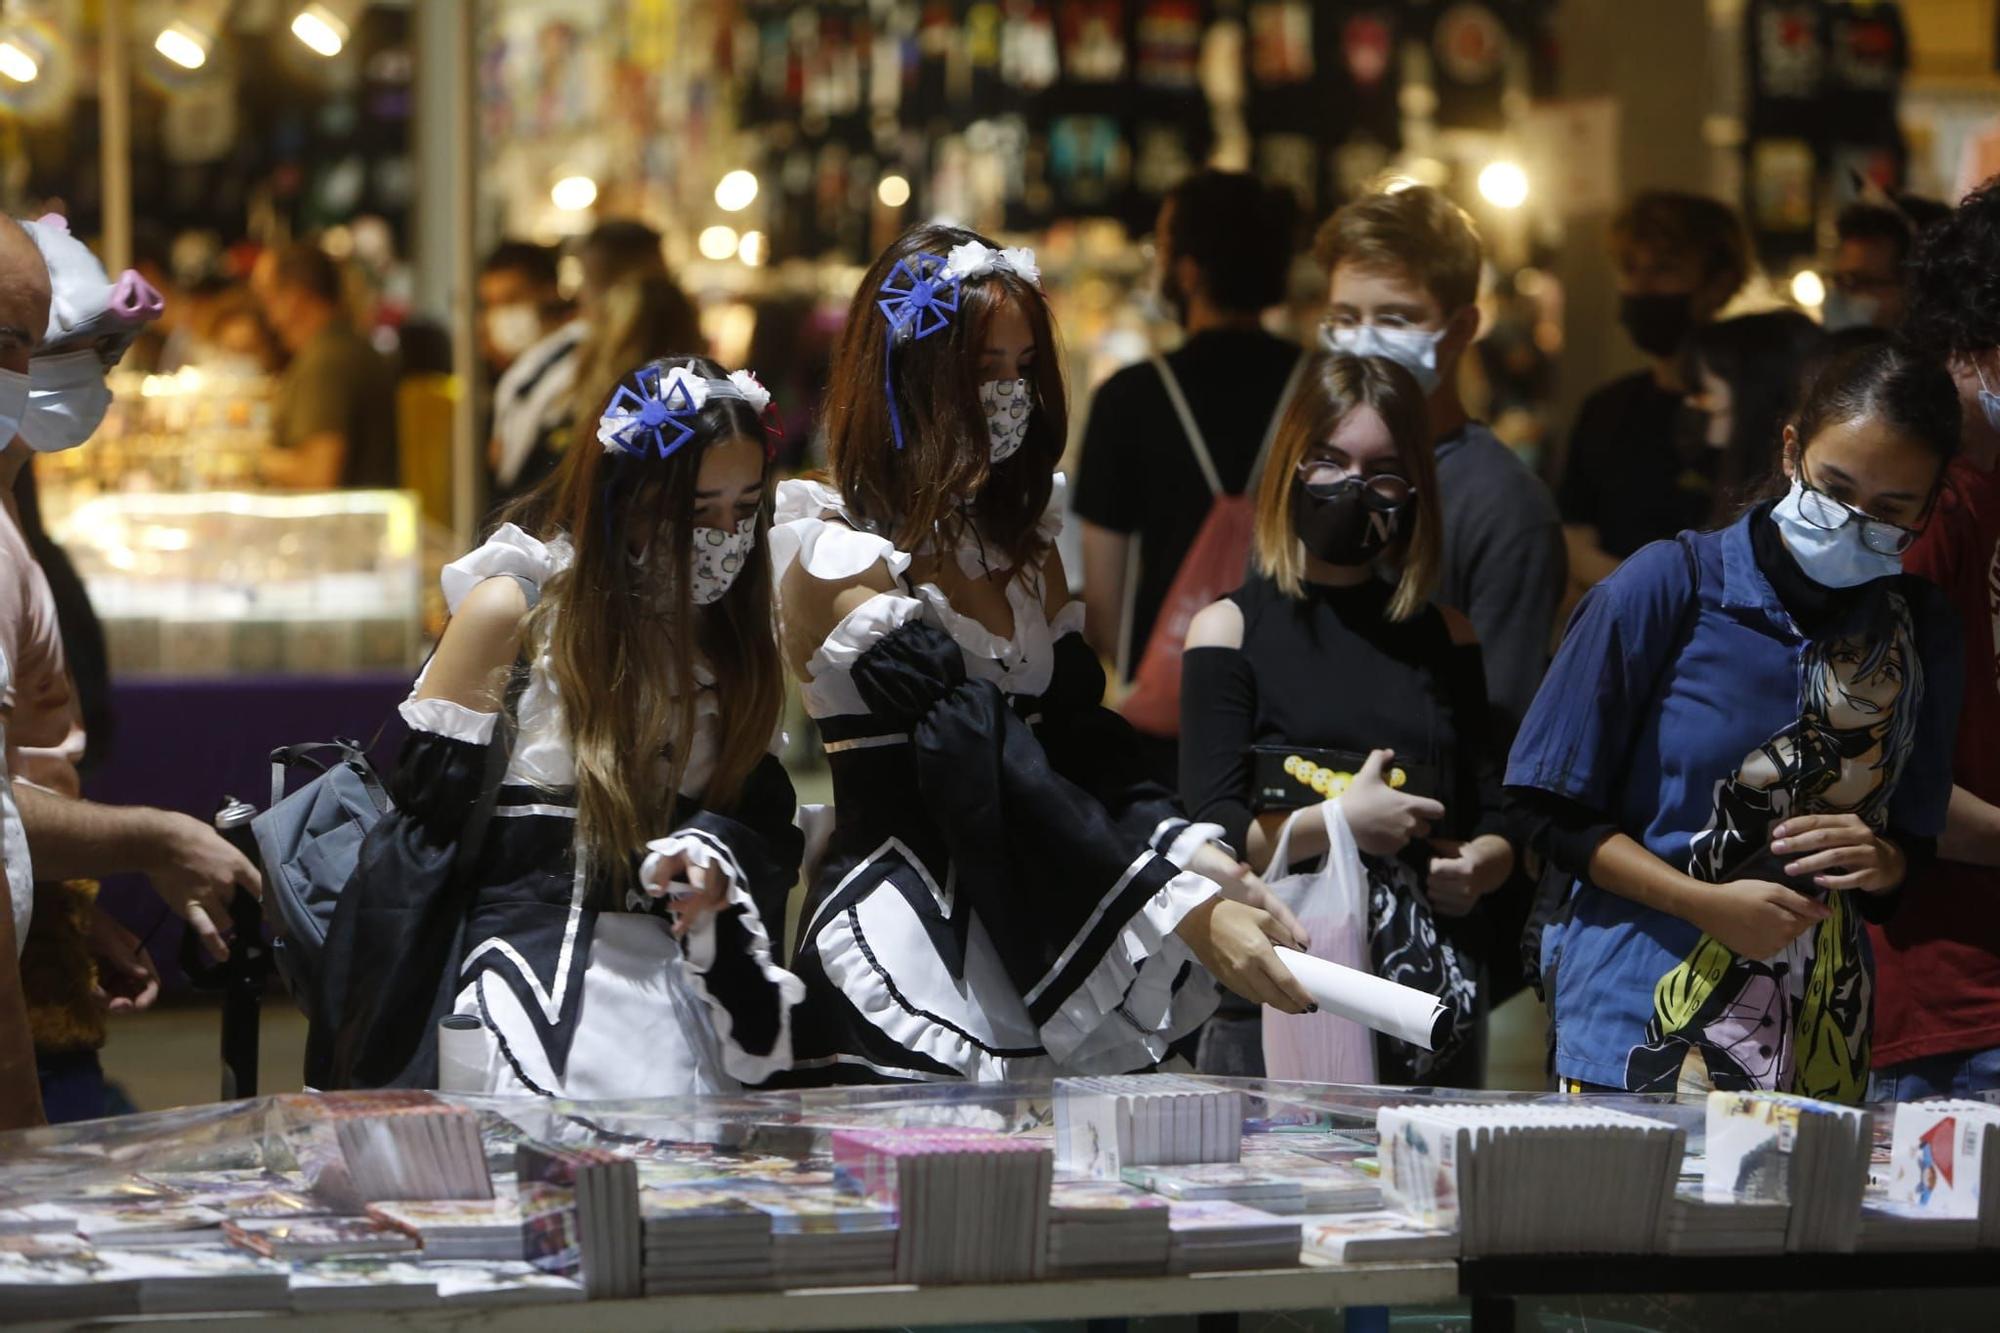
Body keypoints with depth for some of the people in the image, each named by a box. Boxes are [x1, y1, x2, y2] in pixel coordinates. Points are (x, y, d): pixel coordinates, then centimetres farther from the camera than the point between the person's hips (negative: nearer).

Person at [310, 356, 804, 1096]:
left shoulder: (735, 633, 15)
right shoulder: (514, 610, 0)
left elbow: (761, 814, 15)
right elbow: (426, 820, -1)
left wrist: (719, 859, -10)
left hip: (678, 962, 4)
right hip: (534, 944, -4)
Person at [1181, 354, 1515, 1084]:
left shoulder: (1444, 637, 16)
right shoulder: (1233, 628, 4)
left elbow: (1498, 824, 16)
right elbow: (1208, 832, -5)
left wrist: (1474, 867, -5)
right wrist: (1343, 822, -14)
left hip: (1433, 994, 4)